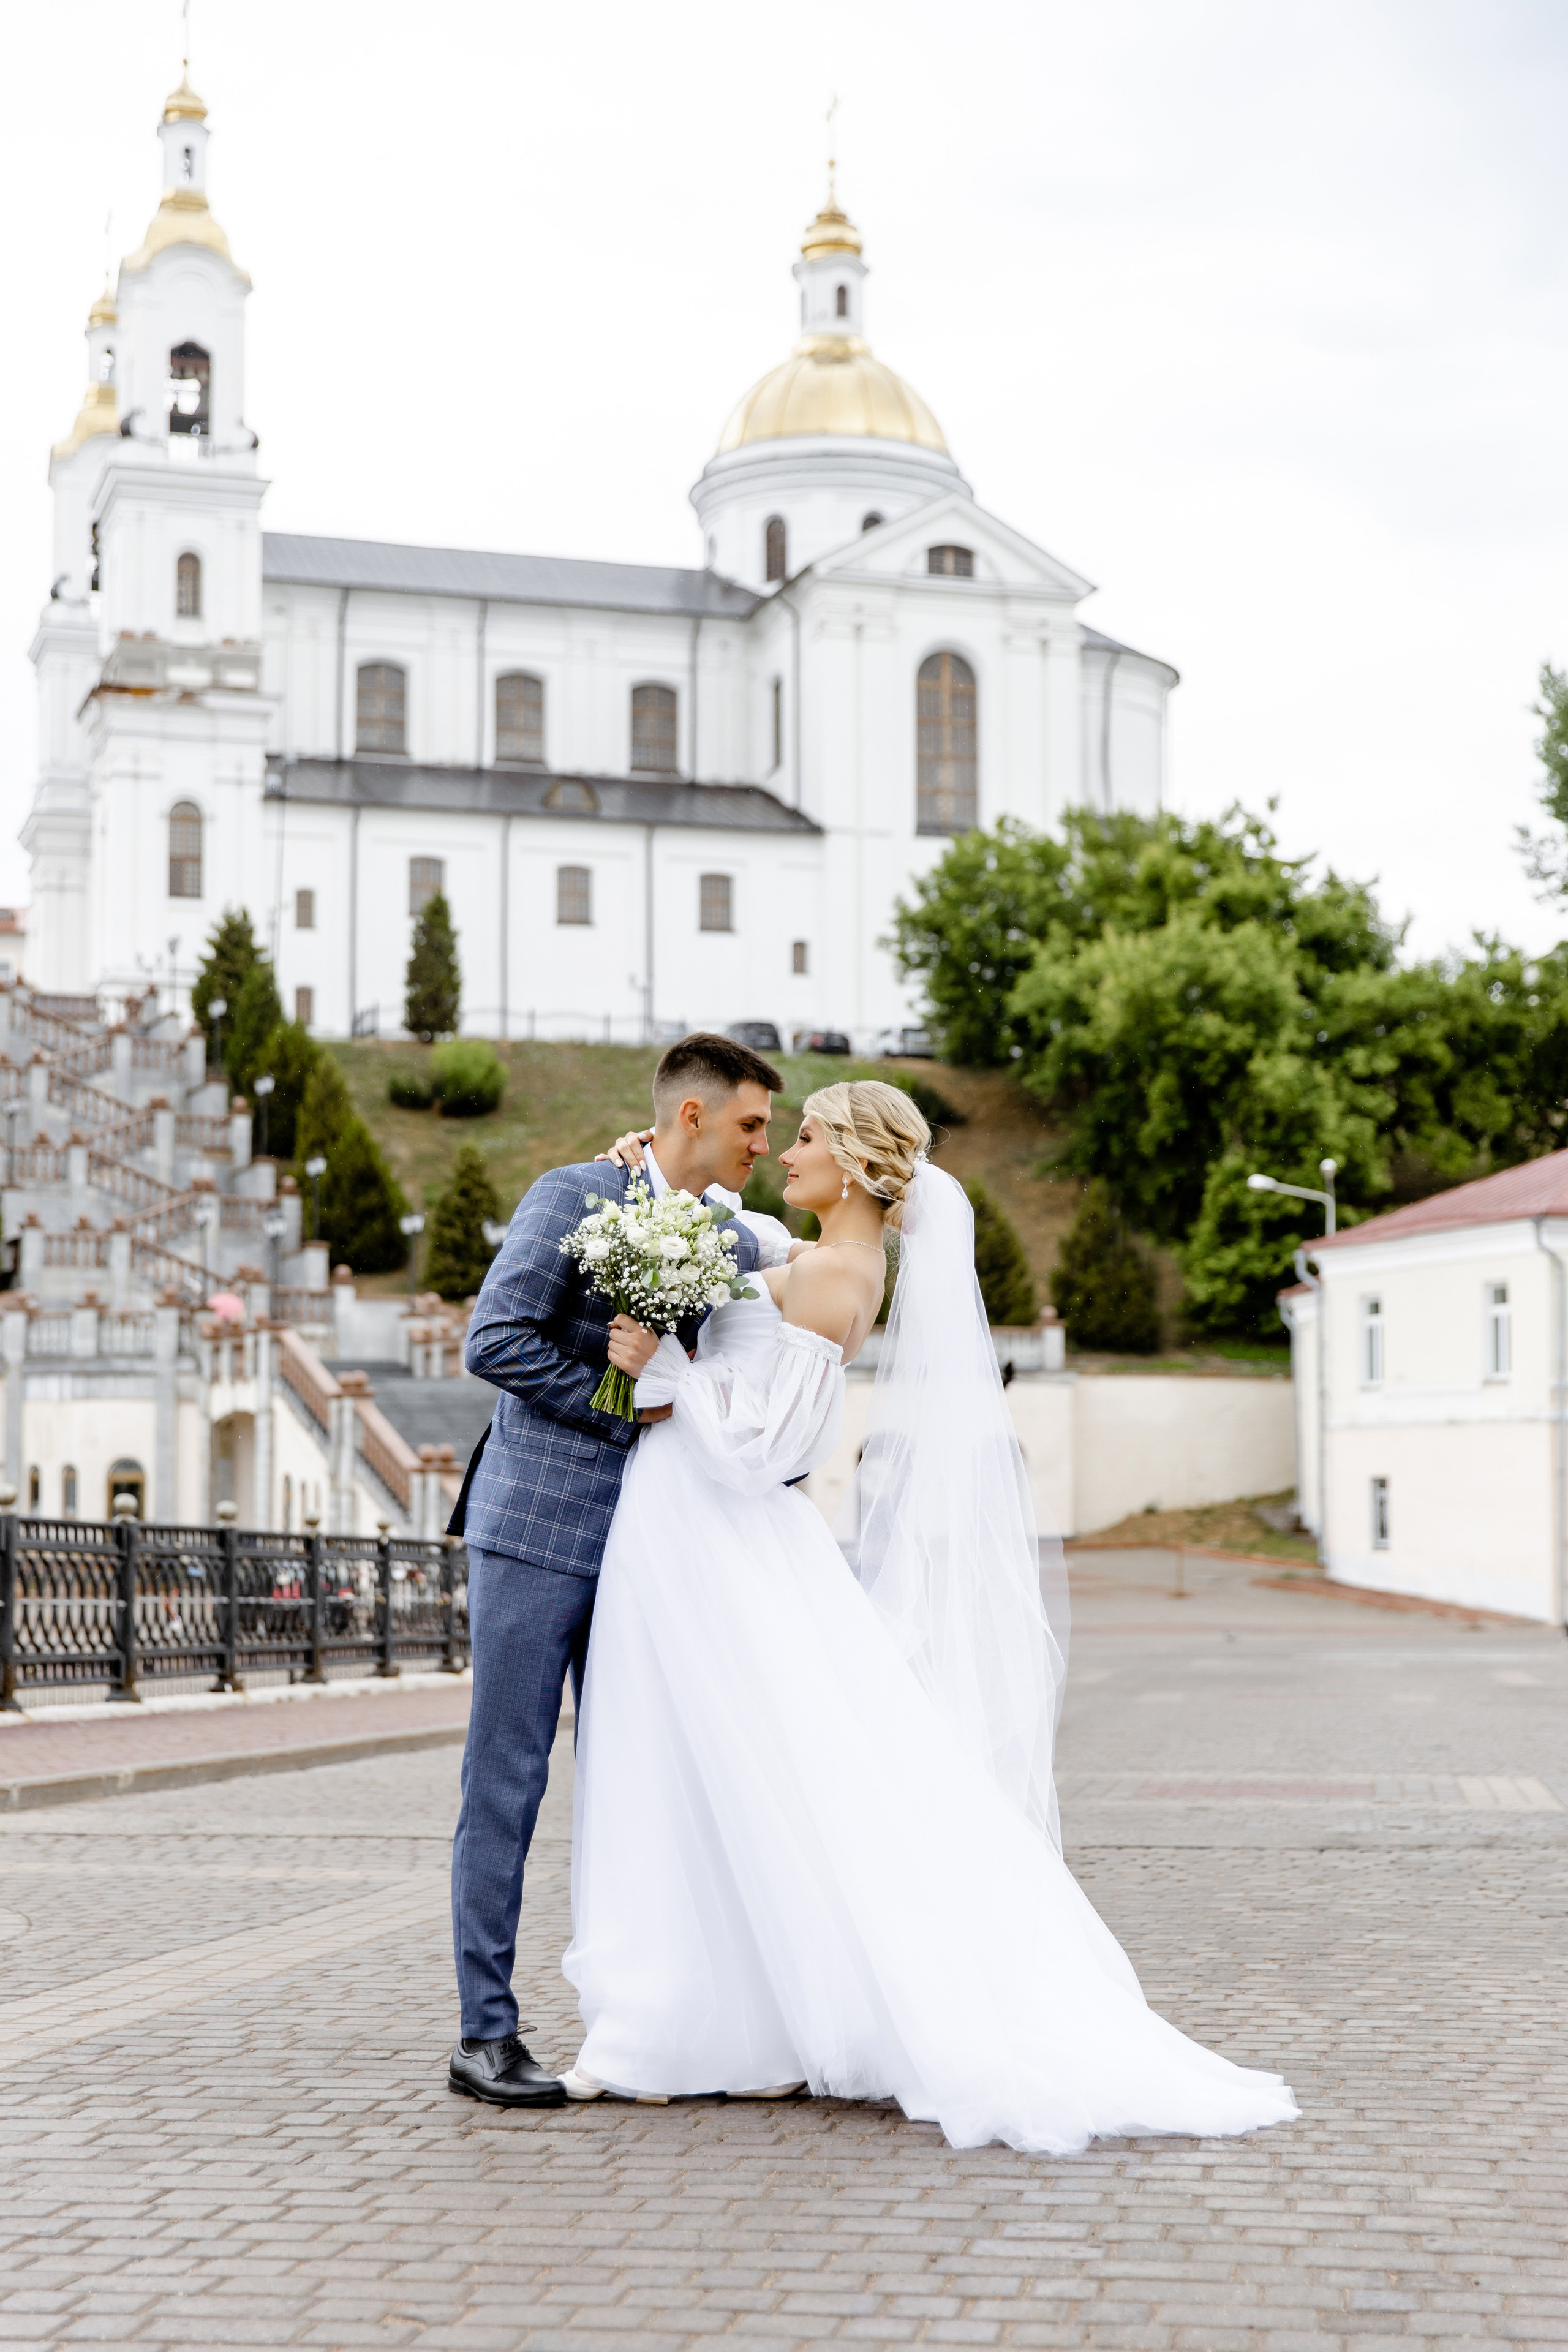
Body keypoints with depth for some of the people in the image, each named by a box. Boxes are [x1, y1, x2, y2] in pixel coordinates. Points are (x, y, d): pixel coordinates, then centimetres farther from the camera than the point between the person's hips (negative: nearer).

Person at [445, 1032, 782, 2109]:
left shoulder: (738, 1246, 11)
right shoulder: (575, 1197, -7)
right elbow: (496, 1342, -14)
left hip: (641, 1543, 6)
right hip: (537, 1528, -6)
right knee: (508, 1780, -2)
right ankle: (486, 2033, 4)